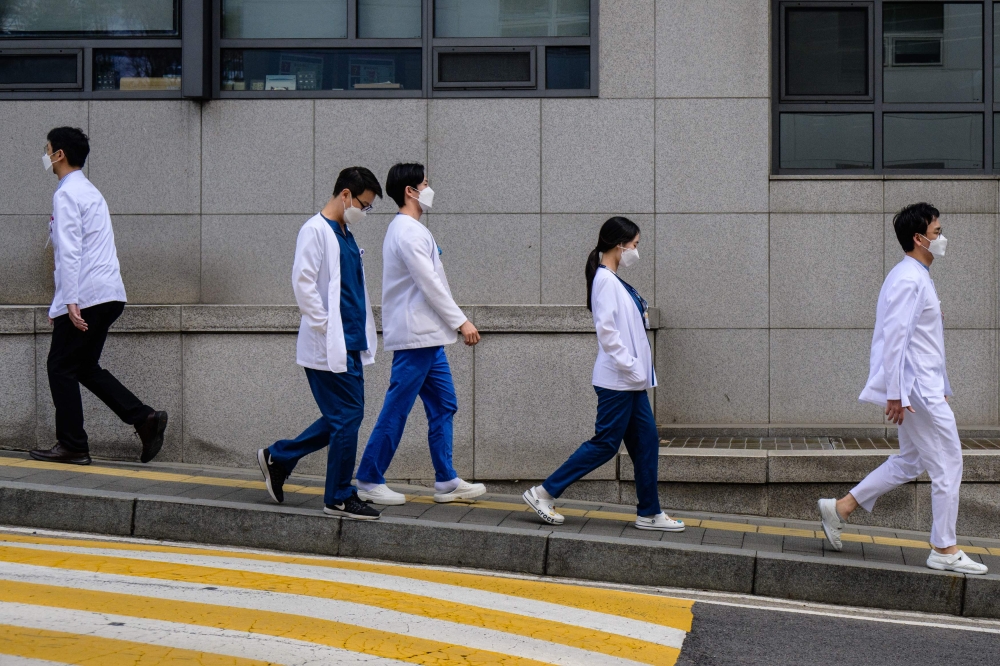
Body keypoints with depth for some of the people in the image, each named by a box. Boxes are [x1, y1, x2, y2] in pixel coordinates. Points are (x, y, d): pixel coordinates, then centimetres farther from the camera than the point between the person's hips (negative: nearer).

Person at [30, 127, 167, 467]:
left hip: (86, 296, -9)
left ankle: (72, 446, 3)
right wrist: (61, 305, 26)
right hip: (109, 295, 9)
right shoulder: (89, 191, 21)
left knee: (61, 367, 1)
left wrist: (71, 301, -22)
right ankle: (145, 417, 3)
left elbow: (70, 251, -18)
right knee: (86, 367, 14)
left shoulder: (66, 194, -9)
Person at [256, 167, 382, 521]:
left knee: (343, 419, 12)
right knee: (346, 418, -5)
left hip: (349, 345, 9)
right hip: (328, 346, -9)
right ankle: (339, 498, 6)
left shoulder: (345, 235, 18)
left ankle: (278, 457, 25)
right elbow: (303, 282, -18)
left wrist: (363, 336, 14)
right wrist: (326, 328, -17)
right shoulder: (315, 230, -9)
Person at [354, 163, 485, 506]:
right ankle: (369, 481, 4)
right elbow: (430, 284, -19)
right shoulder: (408, 231, -15)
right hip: (414, 336, -10)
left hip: (426, 336, 10)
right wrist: (461, 322, -15)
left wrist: (454, 321, 18)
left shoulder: (407, 229, 17)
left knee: (443, 406, 10)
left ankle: (446, 481, 13)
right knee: (396, 411, -4)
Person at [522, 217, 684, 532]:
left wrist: (641, 314, 3)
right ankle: (544, 493, 2)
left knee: (646, 441, 9)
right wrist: (630, 366, -21)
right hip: (617, 379, -10)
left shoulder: (615, 281, 15)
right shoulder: (605, 281, -15)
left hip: (631, 379, 10)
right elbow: (606, 330, -22)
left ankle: (649, 513, 15)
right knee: (605, 443, -5)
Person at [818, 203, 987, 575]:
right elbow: (895, 337, -22)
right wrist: (895, 393, -24)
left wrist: (941, 385, 21)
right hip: (916, 390, -10)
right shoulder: (908, 280, -16)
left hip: (924, 388, 10)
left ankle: (841, 507, 18)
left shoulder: (917, 278, 16)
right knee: (947, 463, -2)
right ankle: (944, 550, 5)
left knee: (910, 461, 17)